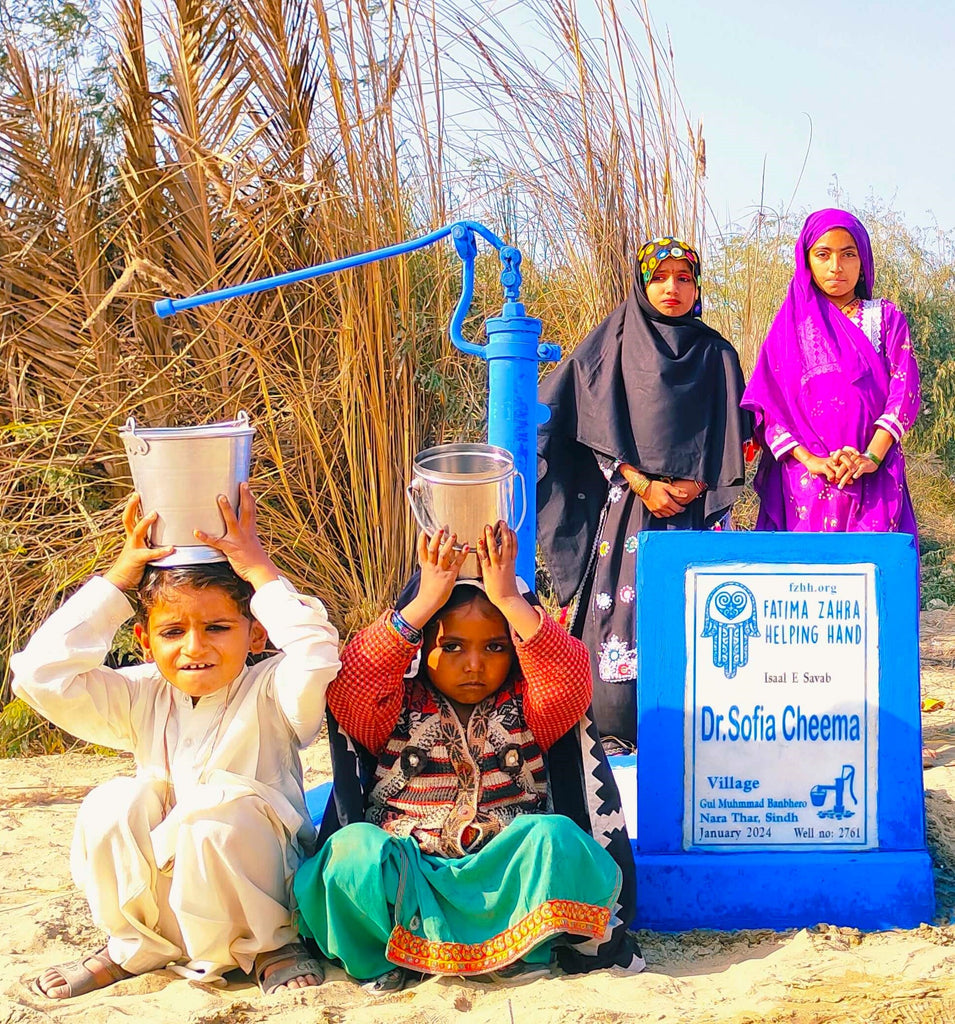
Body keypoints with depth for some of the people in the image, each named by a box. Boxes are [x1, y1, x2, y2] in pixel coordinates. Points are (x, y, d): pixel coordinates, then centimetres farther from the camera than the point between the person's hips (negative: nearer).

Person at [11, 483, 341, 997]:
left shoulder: (268, 694, -12)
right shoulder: (142, 698, 0)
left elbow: (314, 654, -36)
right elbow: (42, 674, -12)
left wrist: (260, 571, -27)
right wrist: (116, 579, -13)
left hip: (252, 890, -4)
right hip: (160, 891, 4)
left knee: (221, 807, -33)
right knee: (115, 803, -22)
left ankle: (270, 946, -7)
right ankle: (137, 947, 3)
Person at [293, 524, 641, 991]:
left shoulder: (526, 708, 8)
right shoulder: (397, 710, 6)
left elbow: (571, 679, -13)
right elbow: (347, 686, -14)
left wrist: (510, 599, -17)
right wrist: (422, 604, -16)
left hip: (503, 873, 0)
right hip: (406, 874, 0)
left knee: (554, 836, -29)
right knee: (354, 847, -31)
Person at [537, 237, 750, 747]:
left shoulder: (716, 353, 12)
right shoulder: (616, 345, 8)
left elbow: (728, 437, 7)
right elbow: (599, 428, 1)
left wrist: (692, 483, -8)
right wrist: (643, 484, -9)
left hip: (697, 505, 1)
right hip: (627, 499, -1)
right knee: (624, 603, -9)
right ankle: (616, 730, -3)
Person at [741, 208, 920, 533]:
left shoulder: (886, 319, 11)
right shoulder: (792, 324, 9)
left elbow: (903, 391, 0)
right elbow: (768, 402, -1)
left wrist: (871, 457, -15)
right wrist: (809, 459, -15)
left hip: (873, 478, 0)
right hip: (805, 478, 0)